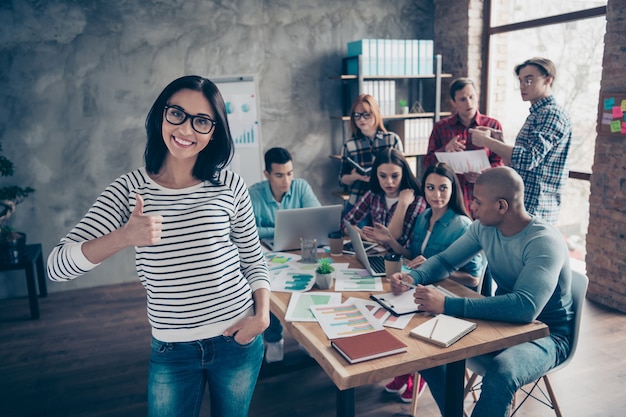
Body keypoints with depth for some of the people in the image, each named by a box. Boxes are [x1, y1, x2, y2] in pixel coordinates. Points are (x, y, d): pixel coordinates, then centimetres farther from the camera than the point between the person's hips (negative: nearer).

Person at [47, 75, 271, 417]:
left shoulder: (230, 185, -6)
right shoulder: (130, 189, -7)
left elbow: (253, 259, 5)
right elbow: (57, 266, -13)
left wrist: (263, 314, -10)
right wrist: (123, 237, -30)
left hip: (238, 341, 1)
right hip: (172, 351, 0)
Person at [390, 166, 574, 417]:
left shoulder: (544, 242, -26)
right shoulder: (484, 228, -4)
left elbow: (526, 307, -39)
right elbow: (446, 261, 7)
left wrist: (448, 305, -43)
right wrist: (413, 277, -14)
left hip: (545, 333, -6)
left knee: (501, 372, -37)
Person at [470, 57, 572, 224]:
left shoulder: (553, 114, -12)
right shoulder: (537, 114, 18)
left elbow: (529, 159, -25)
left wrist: (487, 141, -20)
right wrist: (500, 141, 3)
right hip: (519, 204, 9)